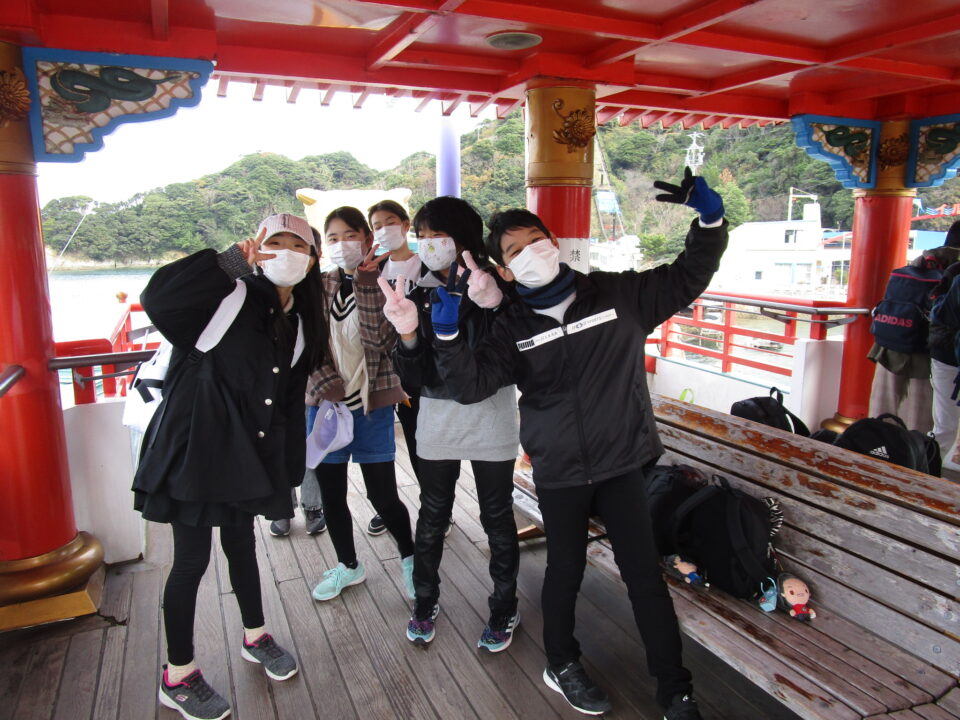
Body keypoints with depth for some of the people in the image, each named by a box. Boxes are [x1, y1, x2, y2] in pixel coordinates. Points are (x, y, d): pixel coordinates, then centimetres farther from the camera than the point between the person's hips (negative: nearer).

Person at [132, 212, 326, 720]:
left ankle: (254, 637, 42)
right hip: (196, 445, -6)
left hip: (249, 450, 7)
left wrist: (289, 461, 13)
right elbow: (159, 298, -33)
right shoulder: (232, 297, -14)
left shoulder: (302, 320, 7)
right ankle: (177, 677, 24)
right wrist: (236, 259, -34)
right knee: (192, 559, 4)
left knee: (241, 542, 22)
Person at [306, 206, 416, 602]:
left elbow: (380, 340, -18)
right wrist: (326, 384, -14)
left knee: (383, 495, 2)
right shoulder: (319, 286, 5)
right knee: (331, 495, 13)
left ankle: (409, 557, 30)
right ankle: (348, 564, 37)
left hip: (372, 405, -3)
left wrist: (366, 284, -20)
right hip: (325, 403, 3)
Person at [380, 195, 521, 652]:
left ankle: (504, 609, 31)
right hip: (437, 422, 3)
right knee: (432, 518, 15)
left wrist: (497, 304, -36)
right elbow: (414, 378, -6)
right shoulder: (420, 294, 0)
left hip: (491, 421, -2)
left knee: (498, 519, 10)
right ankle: (425, 601, 37)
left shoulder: (497, 286, -8)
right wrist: (408, 335, -28)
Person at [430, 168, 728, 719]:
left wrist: (710, 216, -14)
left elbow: (689, 276, 1)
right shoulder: (513, 329, -2)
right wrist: (448, 332, -25)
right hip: (558, 474, 0)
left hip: (622, 465, 0)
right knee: (566, 572, 16)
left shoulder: (619, 294, -3)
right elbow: (471, 385, -11)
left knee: (646, 575, 7)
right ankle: (562, 665, 41)